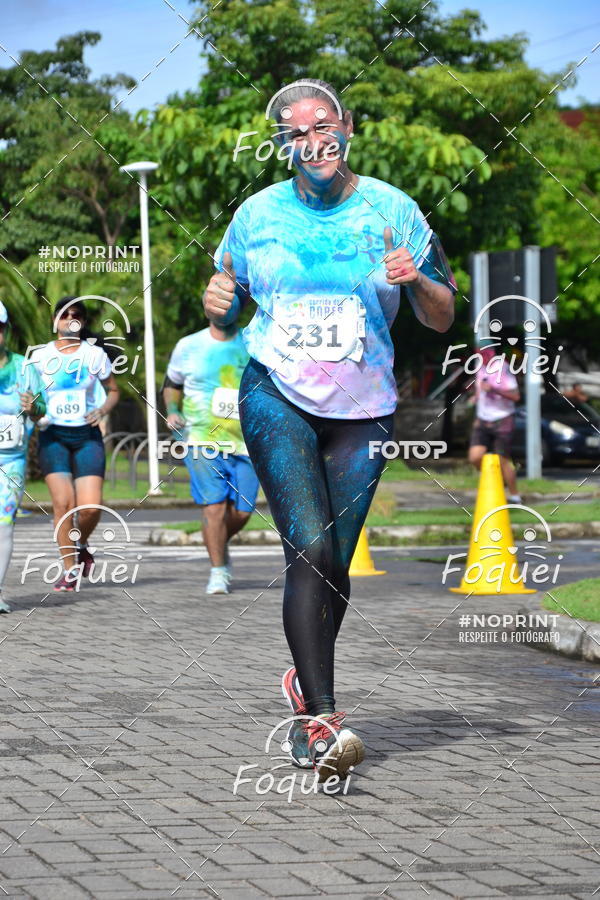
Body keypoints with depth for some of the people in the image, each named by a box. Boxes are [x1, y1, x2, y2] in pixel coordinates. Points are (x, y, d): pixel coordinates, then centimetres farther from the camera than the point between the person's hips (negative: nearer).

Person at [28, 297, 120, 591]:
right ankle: (69, 569, -2)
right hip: (53, 435, 0)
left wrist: (102, 410, -5)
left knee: (91, 505, -11)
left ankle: (81, 545, 22)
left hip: (87, 435, 0)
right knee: (63, 501, -15)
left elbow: (113, 391, 15)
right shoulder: (39, 356, 4)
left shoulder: (95, 354, 5)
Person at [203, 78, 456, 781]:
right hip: (277, 398, -1)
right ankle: (320, 718, -20)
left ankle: (304, 682, 32)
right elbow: (226, 300, 18)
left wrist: (415, 281, -17)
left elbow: (442, 319, 4)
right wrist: (217, 301, -6)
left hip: (362, 409, 1)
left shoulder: (392, 210, 2)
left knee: (334, 564, 5)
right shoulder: (258, 214, 5)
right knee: (310, 550, -17)